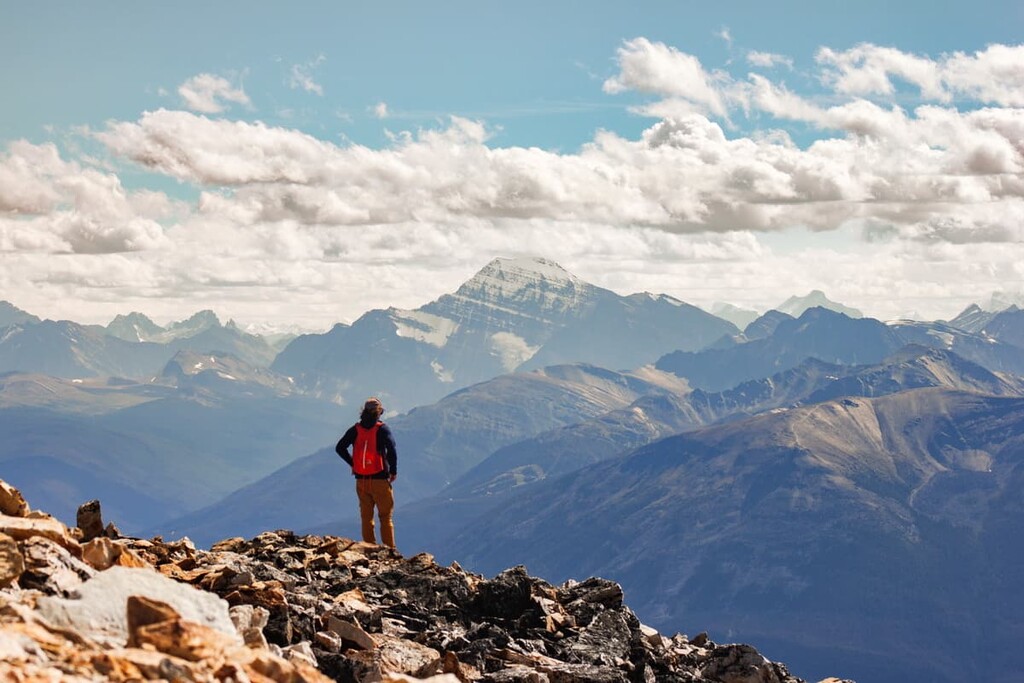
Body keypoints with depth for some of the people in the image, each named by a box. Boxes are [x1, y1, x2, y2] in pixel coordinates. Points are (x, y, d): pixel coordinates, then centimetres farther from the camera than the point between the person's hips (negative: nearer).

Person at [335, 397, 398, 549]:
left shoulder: (355, 429, 4)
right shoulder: (382, 429, -8)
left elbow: (339, 448, 4)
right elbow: (392, 450, -19)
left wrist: (352, 463, 13)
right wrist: (393, 471, -7)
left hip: (361, 480, 4)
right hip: (380, 479, -4)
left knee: (366, 517, 10)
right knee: (385, 517, 2)